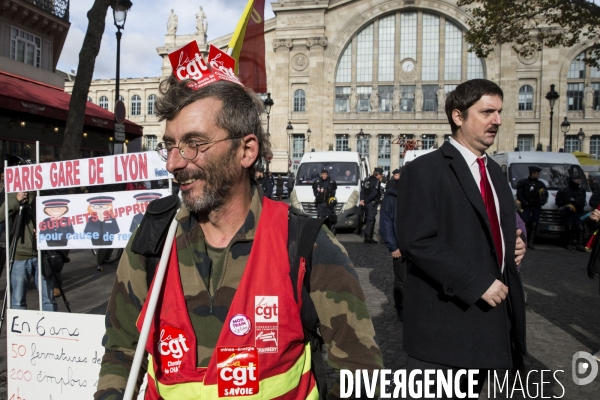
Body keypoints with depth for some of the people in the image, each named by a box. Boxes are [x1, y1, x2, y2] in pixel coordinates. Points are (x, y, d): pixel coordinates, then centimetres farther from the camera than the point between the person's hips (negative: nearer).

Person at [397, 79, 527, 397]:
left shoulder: (494, 172, 15)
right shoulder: (424, 170, -12)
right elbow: (416, 241, -22)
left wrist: (513, 245, 2)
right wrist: (478, 283, -22)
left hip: (490, 314, 8)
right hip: (444, 319, -8)